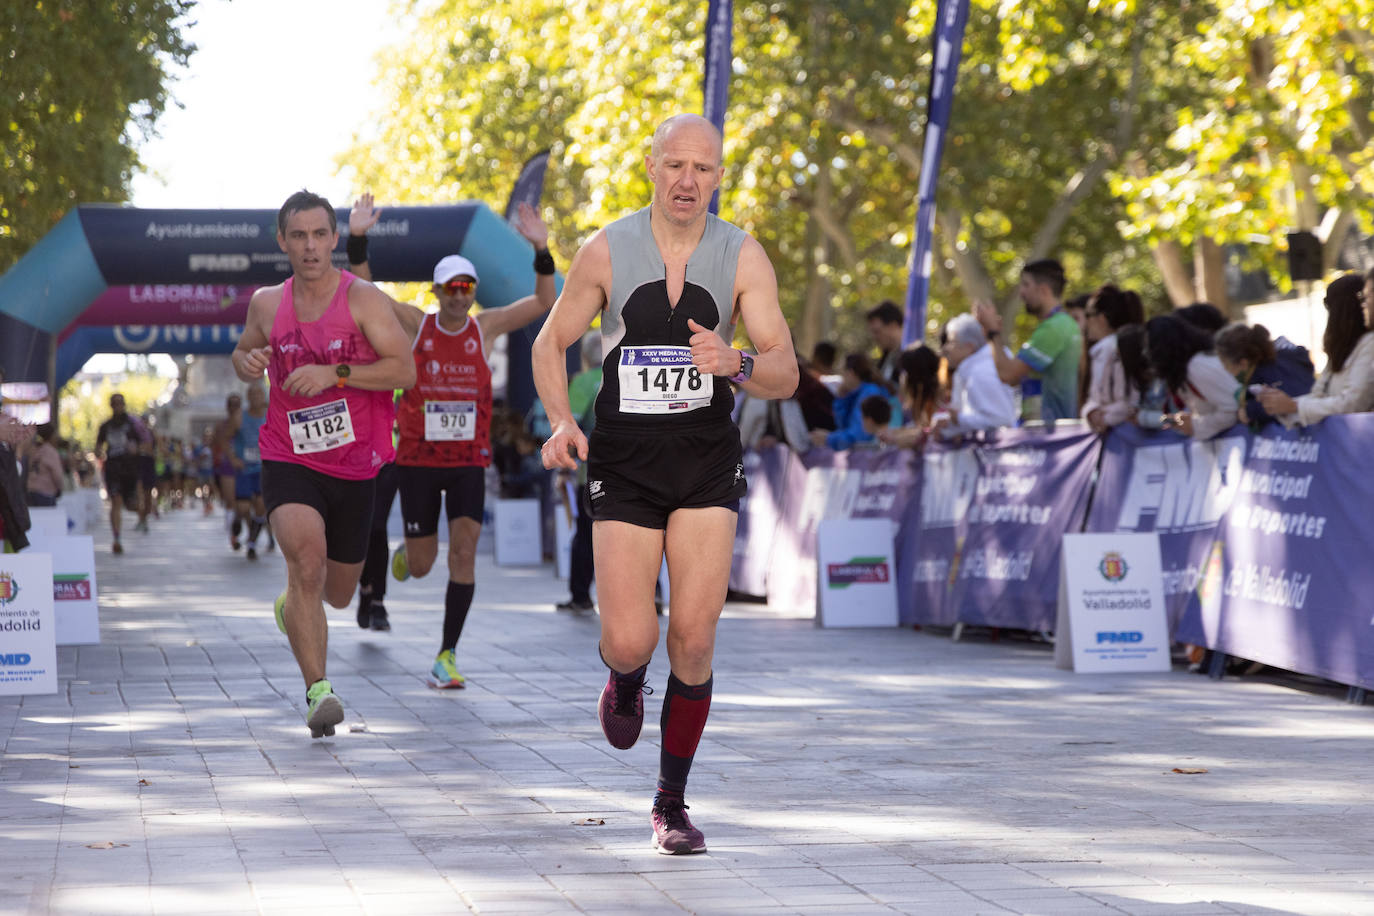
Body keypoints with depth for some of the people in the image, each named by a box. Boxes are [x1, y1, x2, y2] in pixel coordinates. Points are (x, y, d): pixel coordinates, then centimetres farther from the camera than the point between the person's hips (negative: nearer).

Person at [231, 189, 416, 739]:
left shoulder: (363, 299, -7)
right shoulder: (267, 304, 3)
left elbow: (404, 370, -14)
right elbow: (243, 352, 23)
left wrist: (333, 372, -24)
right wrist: (247, 362, -2)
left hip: (355, 466, 0)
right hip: (289, 461, 0)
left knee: (337, 594, 15)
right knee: (306, 559, -27)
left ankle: (291, 606, 53)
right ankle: (318, 691, -27)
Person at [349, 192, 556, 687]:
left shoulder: (486, 327, 1)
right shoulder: (416, 324, -1)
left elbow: (544, 302, -4)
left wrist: (542, 250, -18)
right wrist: (357, 239, -19)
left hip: (469, 460, 1)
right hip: (417, 457, 0)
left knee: (464, 550, -13)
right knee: (422, 566, 4)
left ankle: (446, 657, -7)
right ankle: (404, 552, 45)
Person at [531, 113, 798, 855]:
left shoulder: (742, 256, -6)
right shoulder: (606, 252, -6)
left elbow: (785, 377, -10)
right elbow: (551, 344, 6)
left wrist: (735, 364, -33)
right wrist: (561, 422, -13)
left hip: (706, 466, 1)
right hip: (624, 466, 0)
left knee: (692, 640, -7)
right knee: (629, 642, -9)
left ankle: (671, 804, 11)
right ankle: (625, 682, 32)